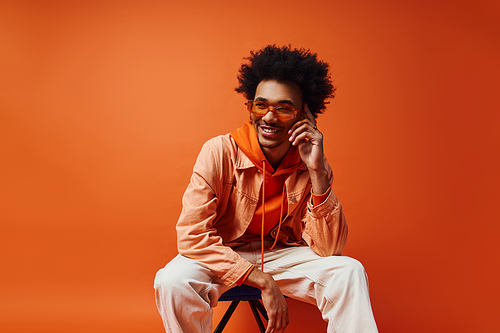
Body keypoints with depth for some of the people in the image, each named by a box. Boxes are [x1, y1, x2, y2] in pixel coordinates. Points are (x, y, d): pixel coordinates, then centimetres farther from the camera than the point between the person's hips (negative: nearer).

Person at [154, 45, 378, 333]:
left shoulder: (312, 166, -11)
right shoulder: (220, 152, -19)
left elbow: (328, 250, -16)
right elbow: (192, 235, -22)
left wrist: (318, 172, -28)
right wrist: (264, 282, -27)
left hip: (280, 253, 2)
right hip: (222, 257, -1)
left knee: (349, 272, -22)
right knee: (173, 281, -32)